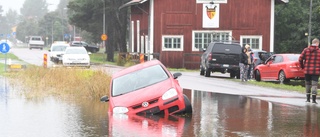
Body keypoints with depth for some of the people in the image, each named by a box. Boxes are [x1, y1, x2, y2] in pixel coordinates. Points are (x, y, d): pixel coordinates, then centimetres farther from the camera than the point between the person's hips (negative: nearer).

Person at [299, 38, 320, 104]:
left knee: (308, 84, 15)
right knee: (314, 84, 0)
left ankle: (308, 99, 19)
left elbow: (300, 59, -2)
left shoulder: (306, 50, 2)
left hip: (307, 71, 2)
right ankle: (314, 99, -6)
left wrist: (302, 66, 11)